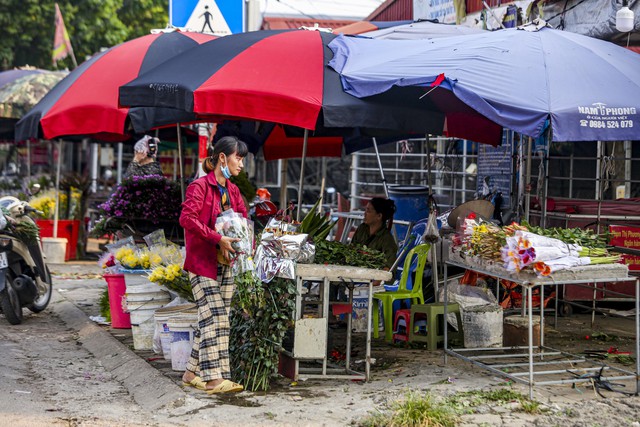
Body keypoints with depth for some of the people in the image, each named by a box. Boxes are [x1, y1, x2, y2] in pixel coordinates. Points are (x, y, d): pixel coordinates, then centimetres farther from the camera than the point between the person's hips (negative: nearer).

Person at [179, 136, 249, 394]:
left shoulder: (233, 191, 15)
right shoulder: (200, 186, -9)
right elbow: (187, 218, -22)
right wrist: (218, 239, -25)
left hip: (225, 264, 8)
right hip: (202, 263, -8)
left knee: (216, 320, 7)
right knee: (214, 318, -14)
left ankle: (193, 373, 17)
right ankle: (213, 378, -14)